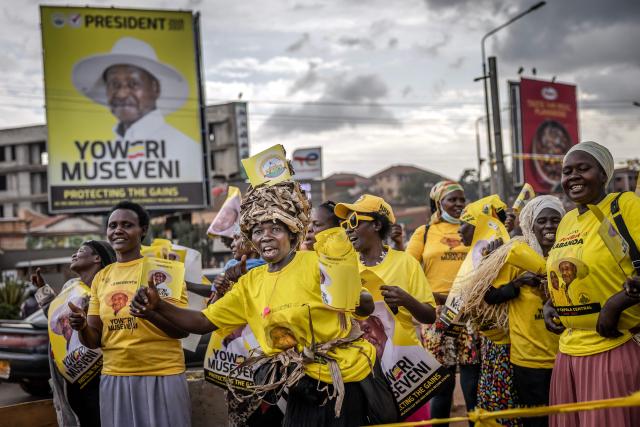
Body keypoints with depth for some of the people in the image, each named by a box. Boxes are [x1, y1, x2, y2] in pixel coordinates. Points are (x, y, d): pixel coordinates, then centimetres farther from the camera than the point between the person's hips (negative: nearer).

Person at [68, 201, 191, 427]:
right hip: (114, 378, 4)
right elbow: (94, 340, 11)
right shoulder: (101, 277, 10)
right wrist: (82, 327, -10)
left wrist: (151, 312, -26)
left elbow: (183, 329, -8)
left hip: (162, 376, -4)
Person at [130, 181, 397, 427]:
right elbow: (203, 322, 6)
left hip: (348, 384, -4)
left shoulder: (316, 264, -10)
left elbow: (367, 308, -10)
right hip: (304, 394, 4)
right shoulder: (250, 283, 5)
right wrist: (157, 307, -10)